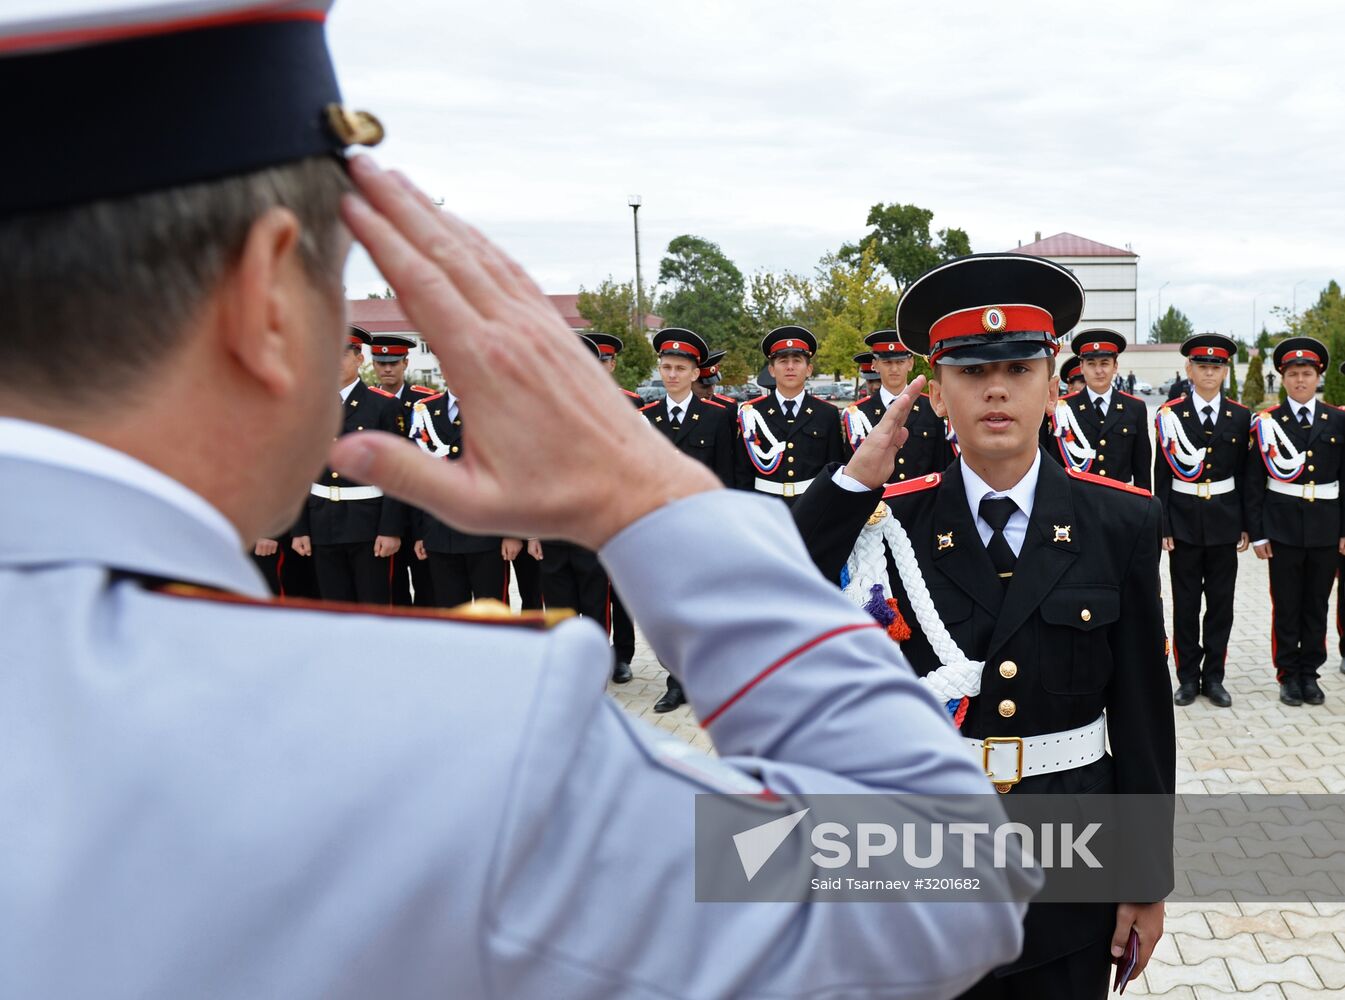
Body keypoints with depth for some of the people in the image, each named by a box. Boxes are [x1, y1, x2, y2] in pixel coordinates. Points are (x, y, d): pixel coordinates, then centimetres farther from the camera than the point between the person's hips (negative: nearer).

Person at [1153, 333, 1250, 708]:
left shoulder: (1240, 416, 4)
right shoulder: (1170, 415, -3)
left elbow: (1244, 474, 6)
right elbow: (1162, 475, -3)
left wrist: (1245, 525, 3)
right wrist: (1162, 527, -6)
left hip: (1224, 520, 2)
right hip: (1183, 519, -2)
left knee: (1221, 603, 7)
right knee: (1186, 603, 6)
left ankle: (1214, 676, 18)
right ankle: (1188, 676, 16)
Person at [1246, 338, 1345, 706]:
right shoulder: (1267, 422, -2)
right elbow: (1254, 482, -2)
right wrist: (1257, 533, -5)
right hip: (1283, 526, -2)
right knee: (1286, 605, 5)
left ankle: (1310, 672, 21)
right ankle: (1288, 675, 16)